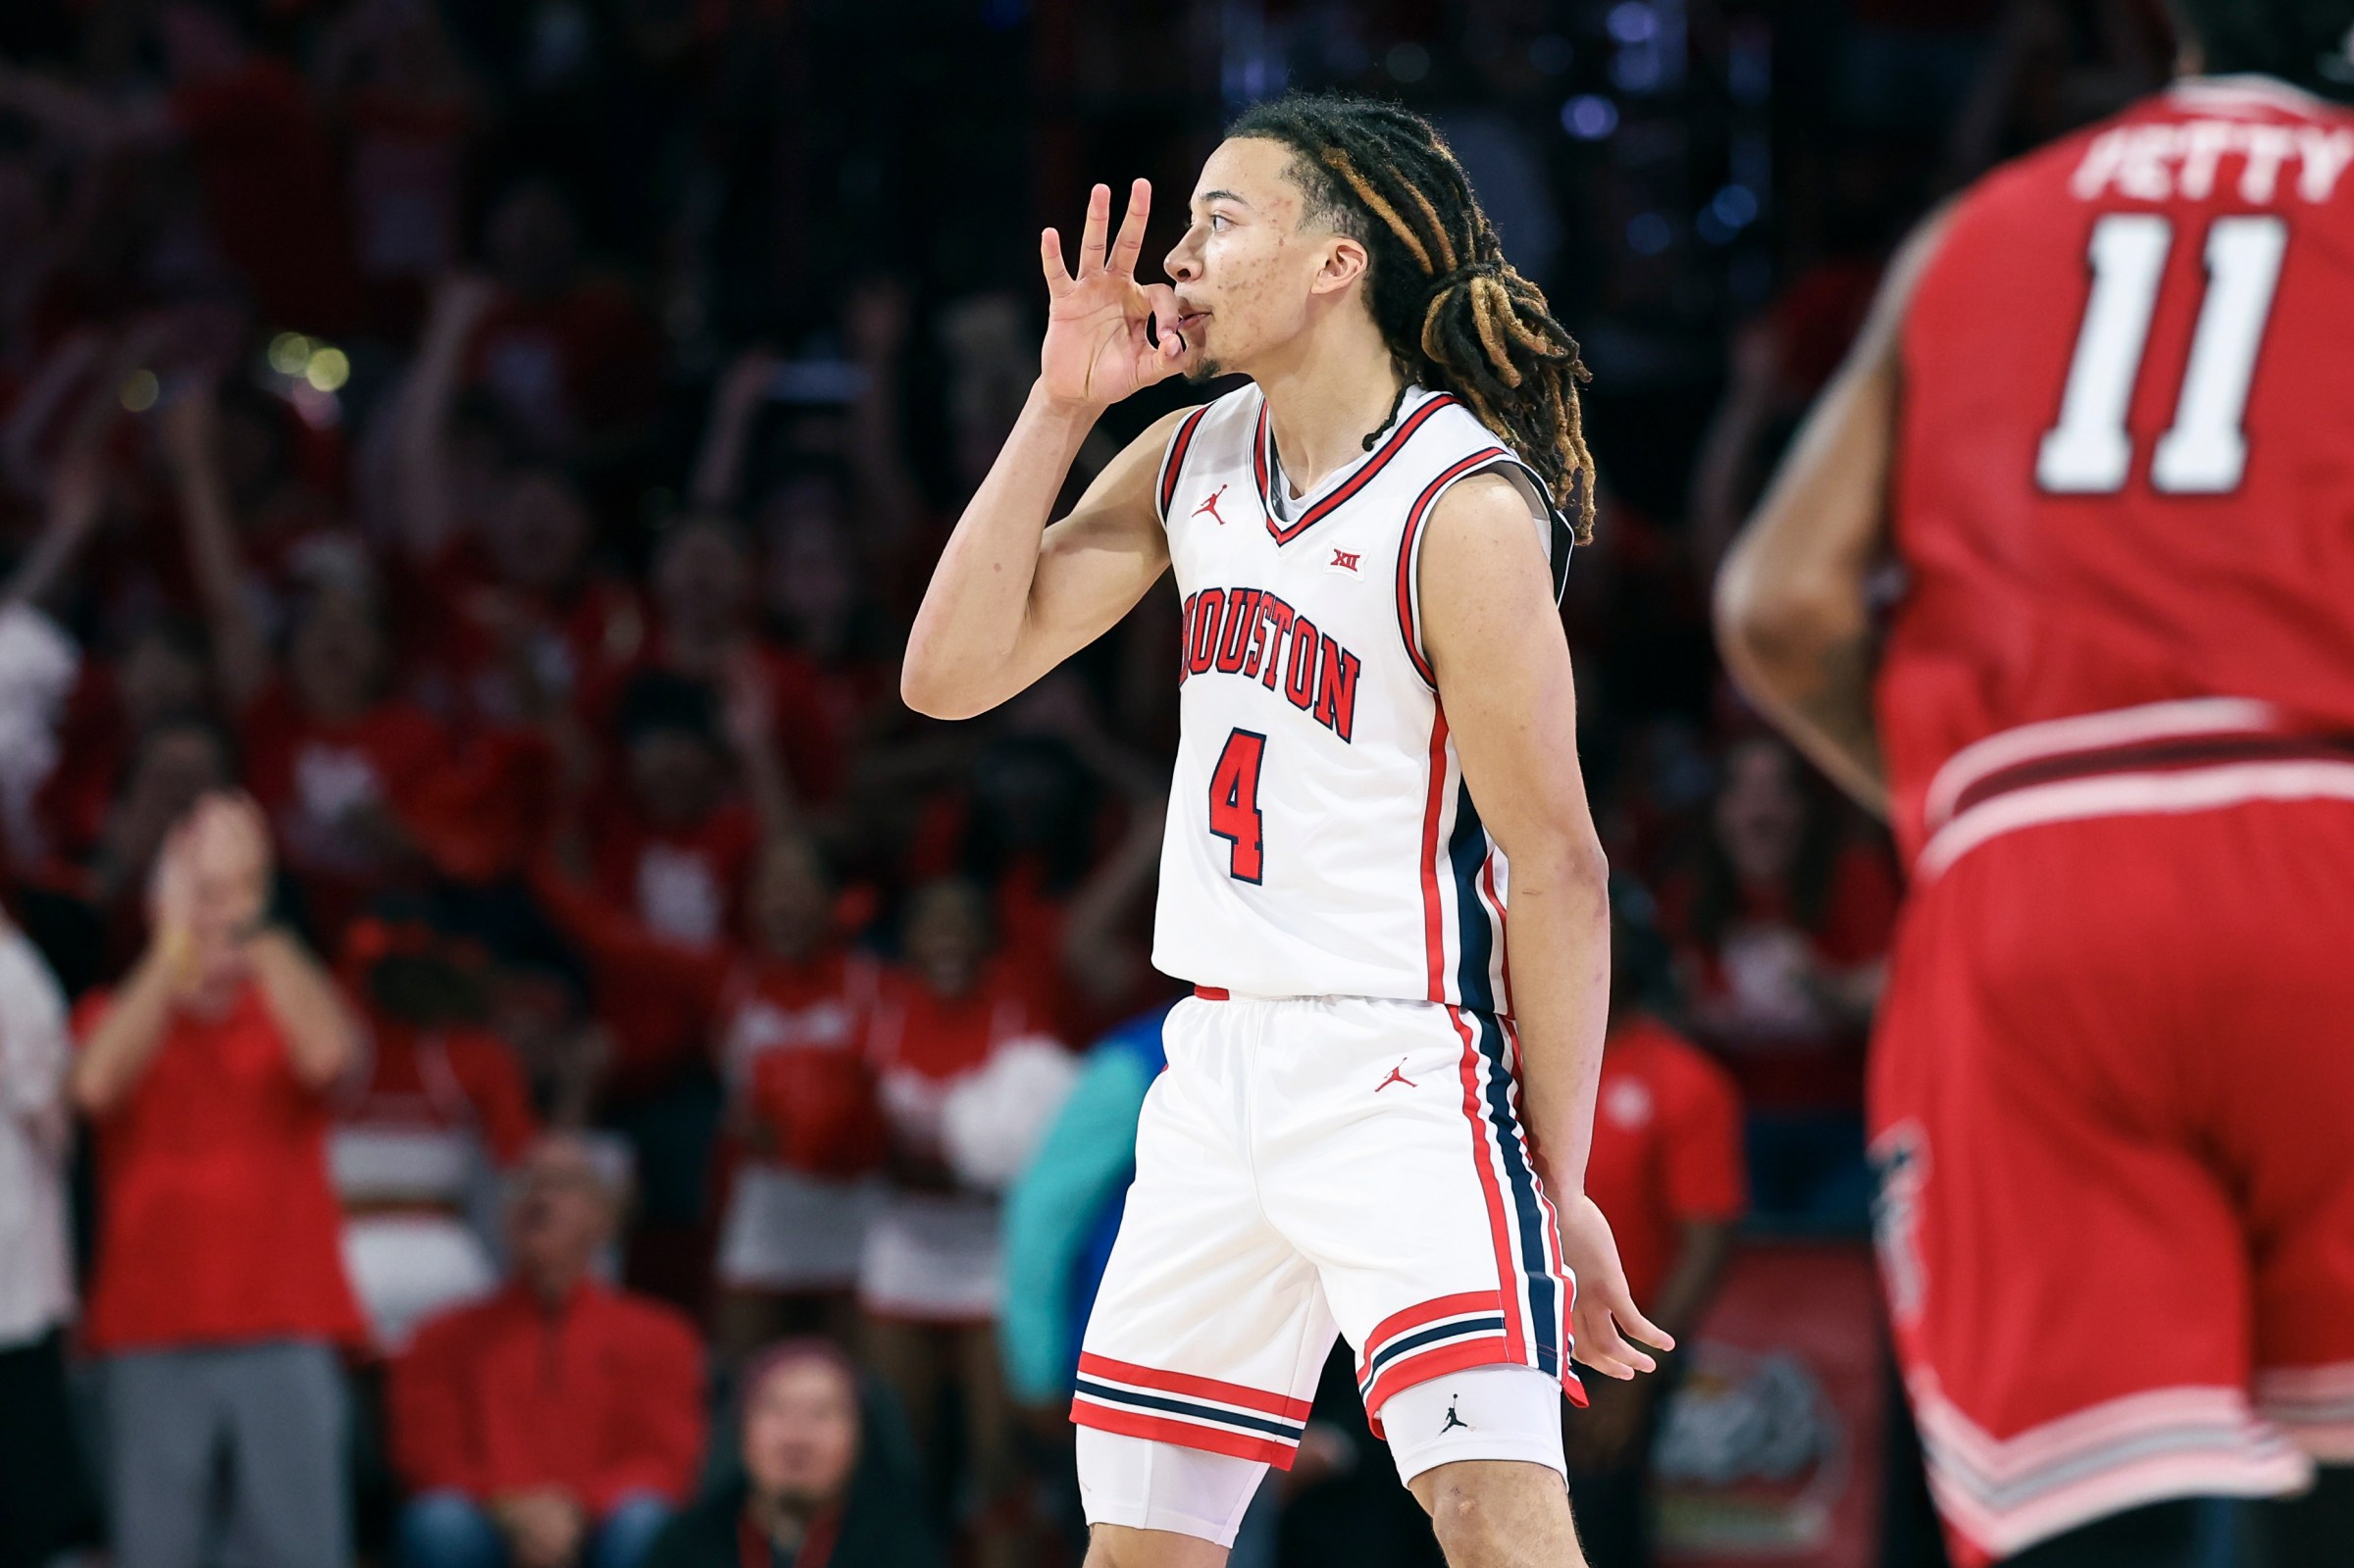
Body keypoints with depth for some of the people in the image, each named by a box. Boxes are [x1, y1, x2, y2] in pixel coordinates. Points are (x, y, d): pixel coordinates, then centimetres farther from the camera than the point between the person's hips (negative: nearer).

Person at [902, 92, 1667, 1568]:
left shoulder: (1464, 509, -16)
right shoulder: (1190, 460, 7)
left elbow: (1558, 870, -15)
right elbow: (951, 673, 4)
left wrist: (1560, 1183, -15)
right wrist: (1061, 407, -3)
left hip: (1406, 1075, -8)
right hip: (1222, 1064, 8)